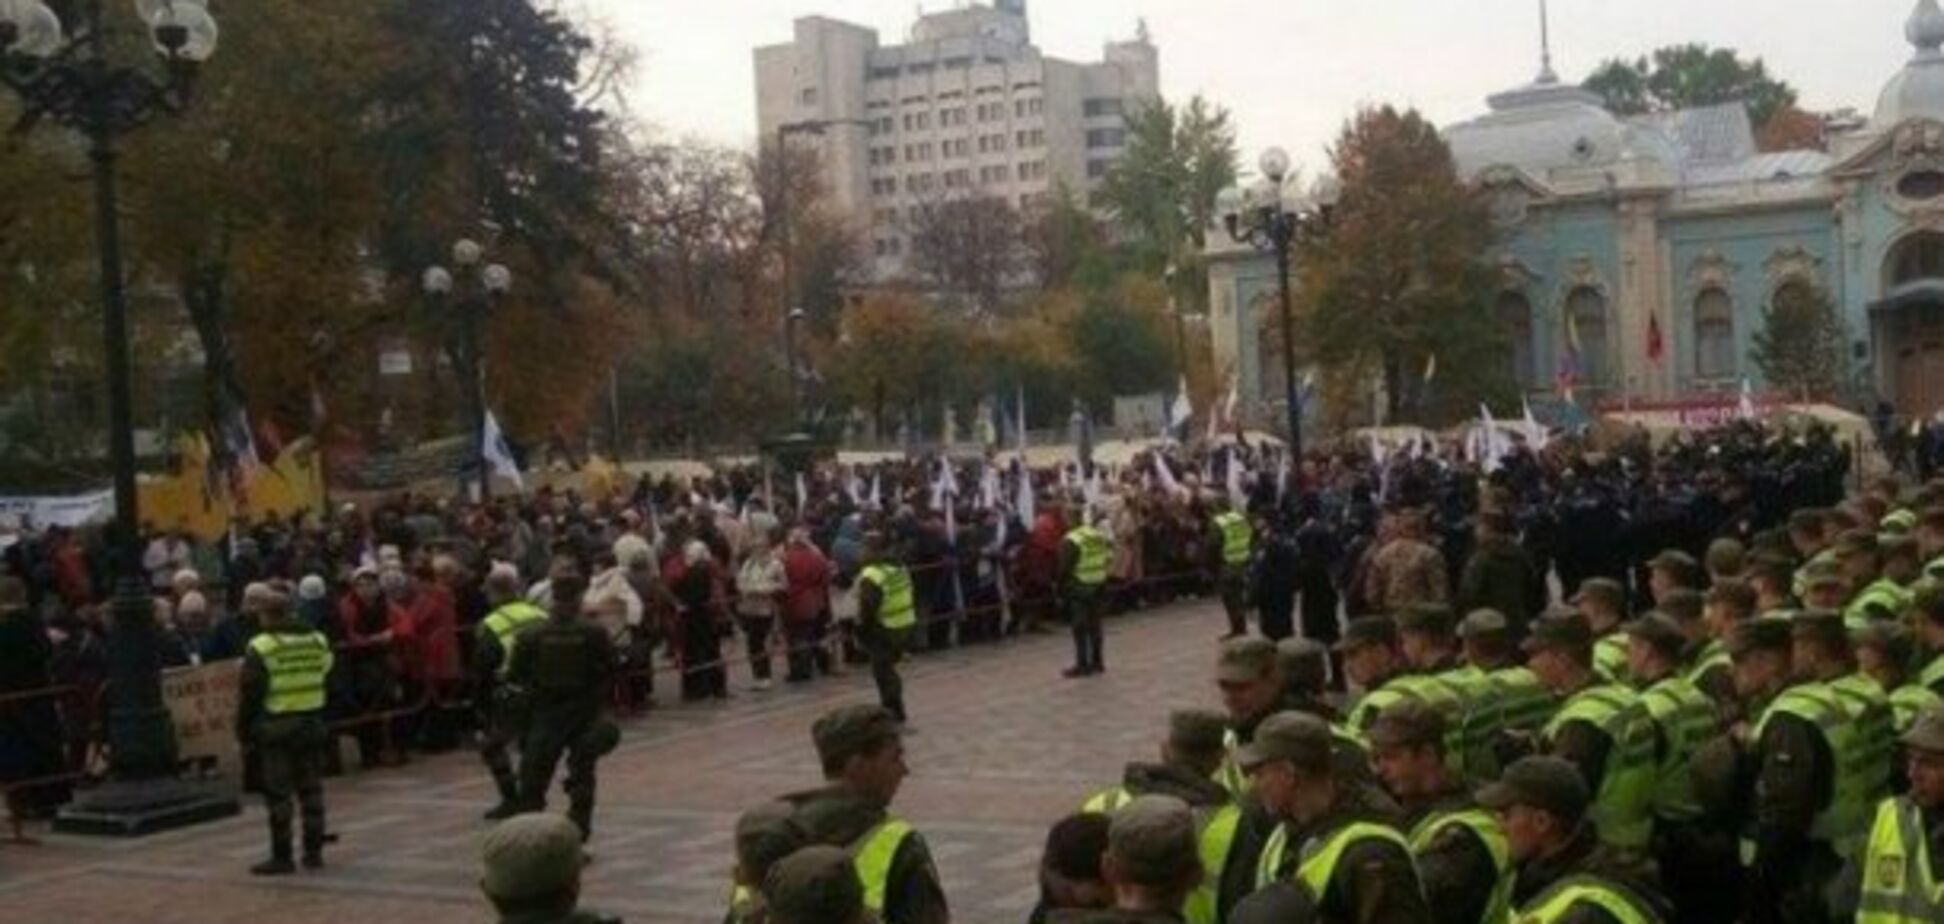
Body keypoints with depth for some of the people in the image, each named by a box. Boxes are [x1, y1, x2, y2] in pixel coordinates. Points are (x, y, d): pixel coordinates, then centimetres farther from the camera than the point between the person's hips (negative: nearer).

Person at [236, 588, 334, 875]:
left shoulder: (261, 648, -10)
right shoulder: (318, 641, 4)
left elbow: (249, 695, -9)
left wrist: (243, 731, -1)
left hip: (275, 727, -5)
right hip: (312, 722, 5)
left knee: (278, 794, 1)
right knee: (311, 789, 13)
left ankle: (282, 857, 3)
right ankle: (313, 851, 17)